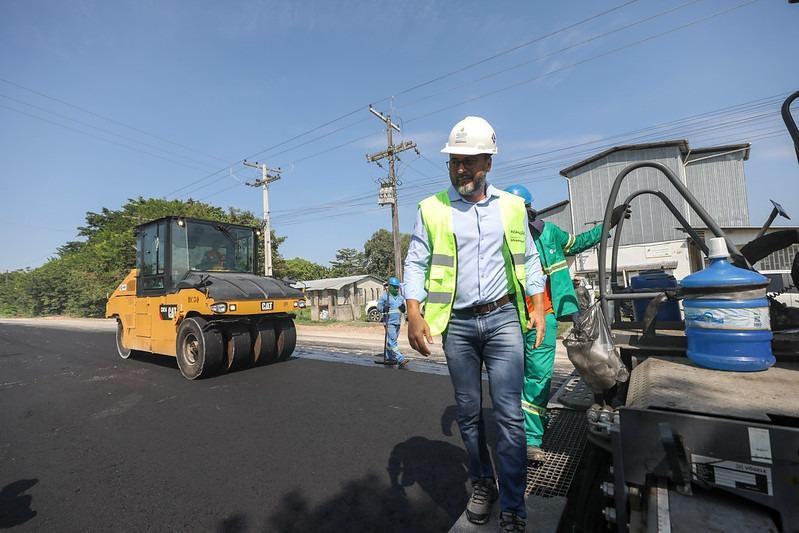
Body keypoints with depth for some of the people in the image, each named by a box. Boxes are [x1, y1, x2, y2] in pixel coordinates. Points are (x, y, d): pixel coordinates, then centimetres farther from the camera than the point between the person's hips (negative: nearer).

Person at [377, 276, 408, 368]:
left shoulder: (400, 297, 16)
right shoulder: (384, 295, -2)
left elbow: (403, 310, 21)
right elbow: (379, 305, -3)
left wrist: (403, 308, -2)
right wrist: (383, 308, -24)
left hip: (398, 322, 6)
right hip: (389, 322, -6)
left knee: (391, 341, 14)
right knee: (392, 341, -14)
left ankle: (389, 358, 23)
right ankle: (400, 359, -18)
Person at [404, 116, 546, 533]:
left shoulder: (511, 206, 7)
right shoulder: (431, 209, 1)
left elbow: (528, 259, 12)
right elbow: (416, 264, -2)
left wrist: (537, 306, 3)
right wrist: (414, 314, -14)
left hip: (503, 318, 1)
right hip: (456, 325, 0)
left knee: (509, 414, -1)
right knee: (469, 413, 12)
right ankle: (482, 485, 33)